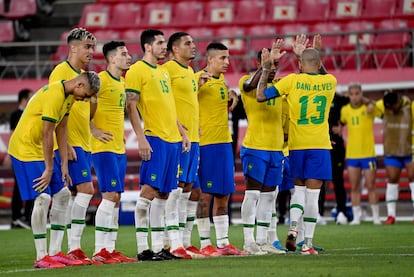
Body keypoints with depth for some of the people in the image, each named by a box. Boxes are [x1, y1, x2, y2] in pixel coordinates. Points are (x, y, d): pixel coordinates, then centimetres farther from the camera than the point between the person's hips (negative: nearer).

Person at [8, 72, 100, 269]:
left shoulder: (69, 96, 6)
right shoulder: (54, 95, -24)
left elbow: (61, 130, 10)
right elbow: (47, 134, -23)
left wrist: (64, 165, 7)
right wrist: (49, 169, -18)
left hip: (42, 149, 10)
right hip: (25, 148, -10)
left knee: (62, 194, 7)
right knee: (43, 198, -15)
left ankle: (55, 252, 10)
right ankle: (41, 257, -11)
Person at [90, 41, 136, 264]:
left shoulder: (122, 82, 15)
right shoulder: (101, 79, -12)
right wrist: (95, 131, -17)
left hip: (119, 148, 9)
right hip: (104, 147, -9)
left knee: (116, 198, 7)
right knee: (110, 195, -13)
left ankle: (110, 249, 9)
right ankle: (100, 251, -12)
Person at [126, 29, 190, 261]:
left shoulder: (164, 72, 20)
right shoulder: (137, 71, -6)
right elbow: (131, 106, -11)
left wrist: (183, 133, 19)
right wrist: (141, 138, -18)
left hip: (173, 139, 8)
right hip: (155, 138, -8)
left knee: (163, 194, 8)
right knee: (149, 191, -10)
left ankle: (159, 248, 9)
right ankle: (143, 249, -9)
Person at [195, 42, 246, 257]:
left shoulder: (222, 80, 15)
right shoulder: (199, 79, -10)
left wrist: (232, 98, 10)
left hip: (224, 142, 8)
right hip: (206, 143, -8)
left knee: (223, 195, 9)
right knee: (205, 194, -4)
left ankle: (223, 243, 13)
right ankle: (205, 244, 0)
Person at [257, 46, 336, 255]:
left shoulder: (293, 80, -5)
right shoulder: (330, 82, 1)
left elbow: (261, 96, -5)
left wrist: (266, 69, 3)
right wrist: (312, 55, 27)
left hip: (297, 146, 0)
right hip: (319, 146, 0)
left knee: (299, 188, 16)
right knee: (312, 194, 0)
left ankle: (293, 227, -7)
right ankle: (308, 243, -2)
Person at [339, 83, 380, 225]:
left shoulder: (368, 107, -2)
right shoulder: (345, 110, 7)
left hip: (368, 153, -3)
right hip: (351, 154, 3)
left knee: (371, 186, -1)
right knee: (354, 187, 3)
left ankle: (376, 216, 8)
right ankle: (356, 217, 8)